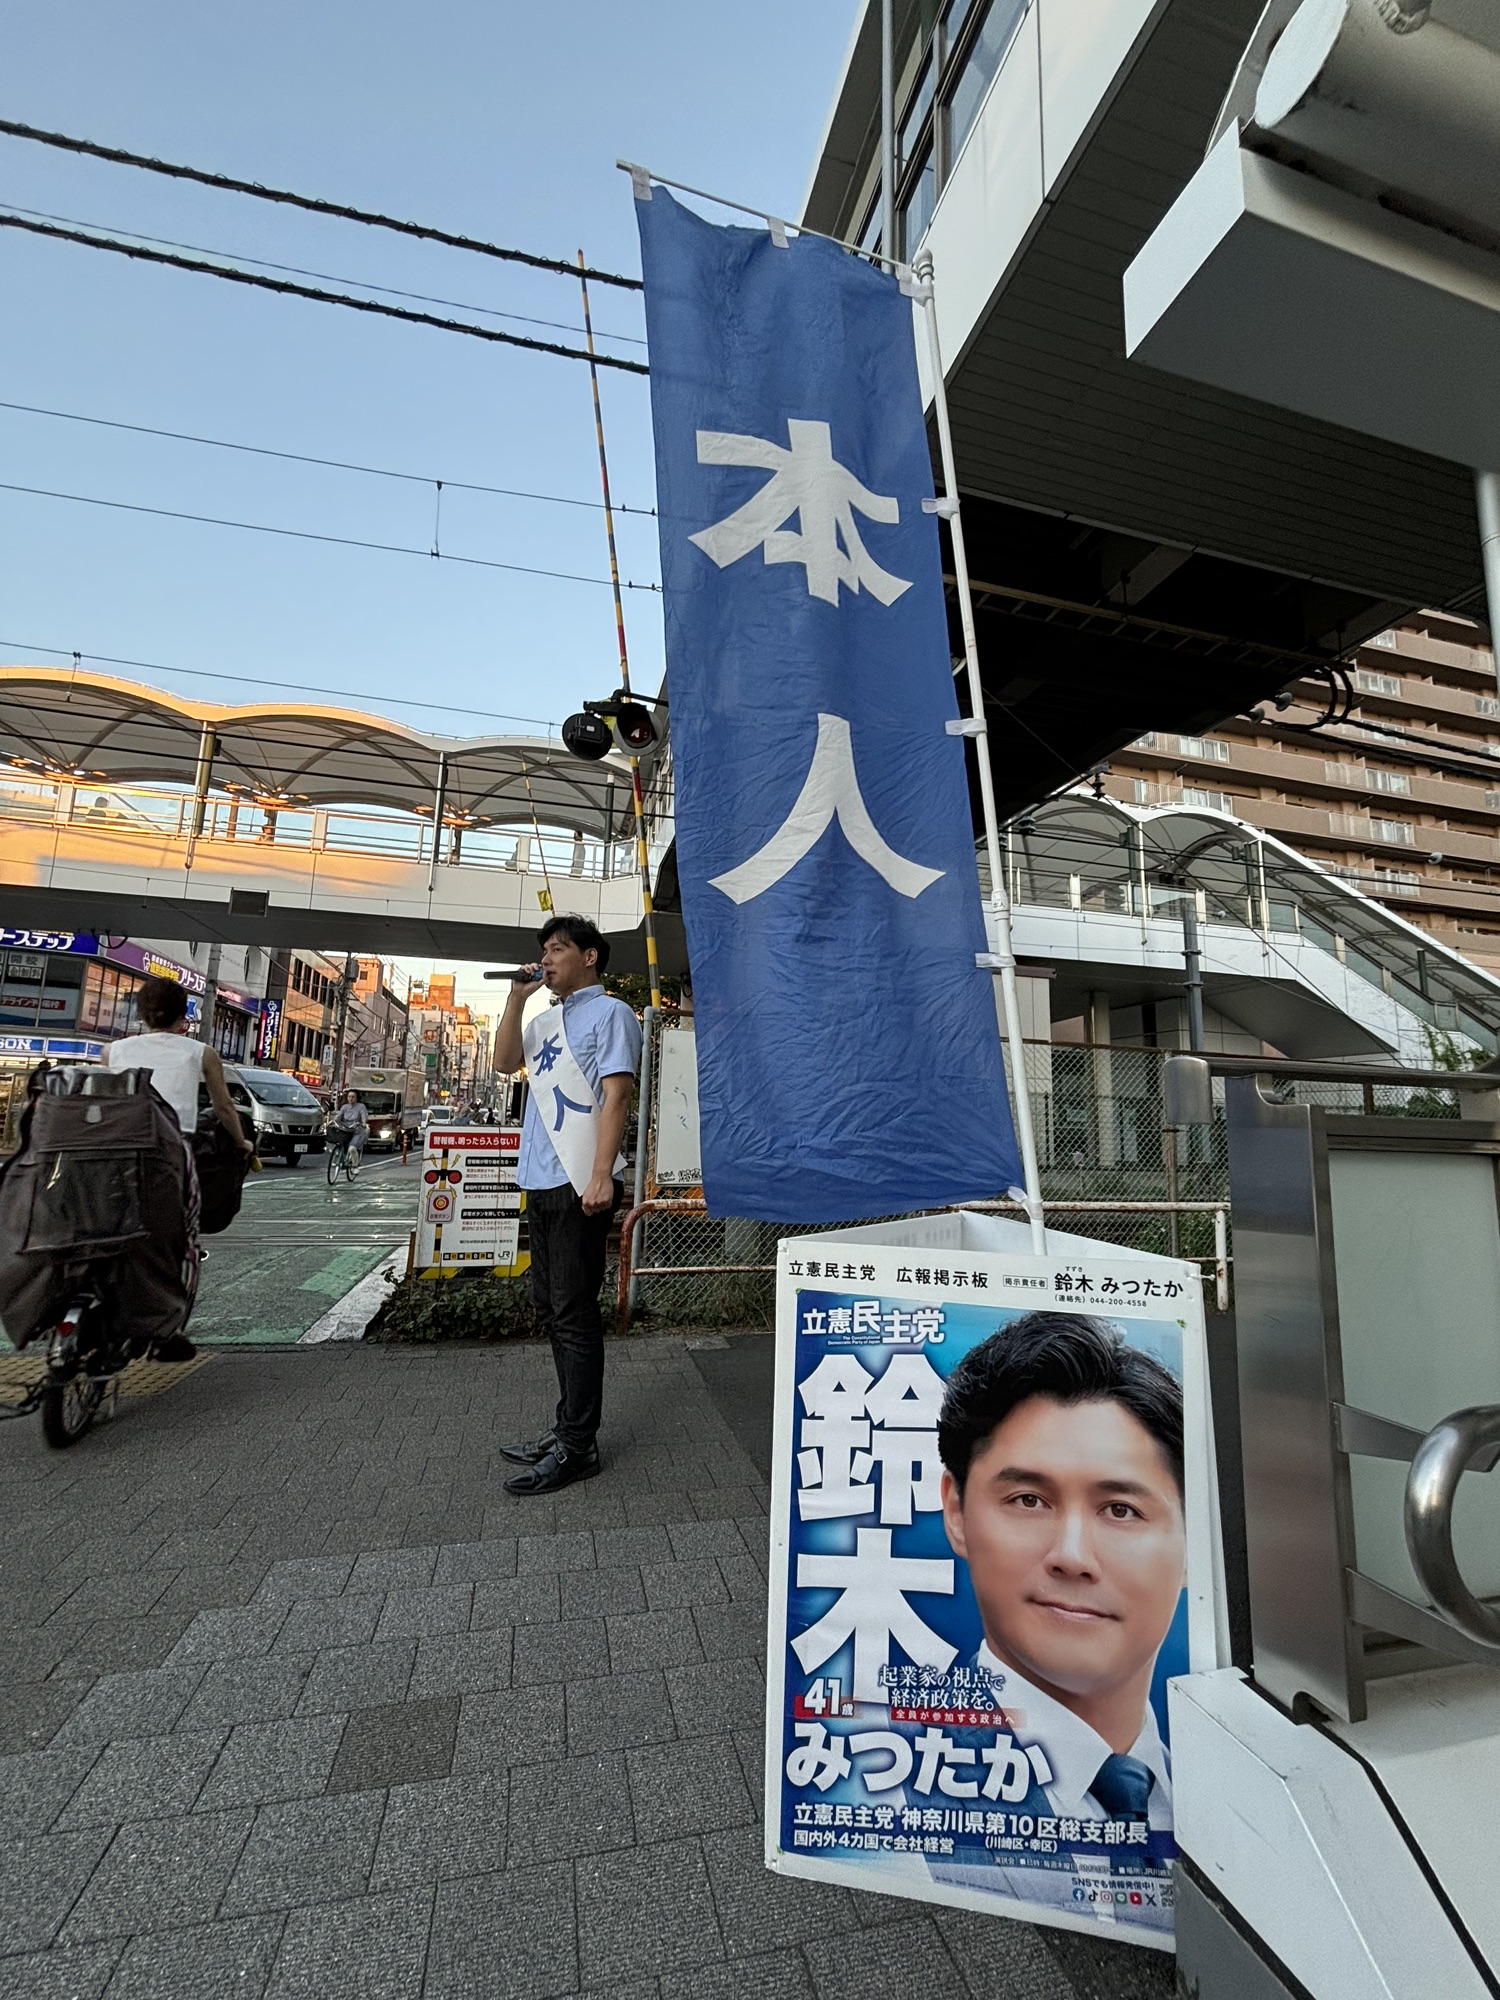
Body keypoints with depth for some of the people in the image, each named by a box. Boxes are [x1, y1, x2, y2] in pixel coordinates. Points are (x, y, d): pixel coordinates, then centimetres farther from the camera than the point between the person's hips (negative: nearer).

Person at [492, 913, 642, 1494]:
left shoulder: (609, 1012, -5)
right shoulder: (546, 1019, 20)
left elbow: (616, 1095, -13)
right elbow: (505, 1061, 15)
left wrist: (602, 1175, -22)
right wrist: (516, 998, 7)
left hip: (580, 1183, -9)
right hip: (542, 1182, 9)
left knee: (574, 1314, -2)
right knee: (550, 1309, 16)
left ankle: (577, 1447, 11)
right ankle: (569, 1426, 29)